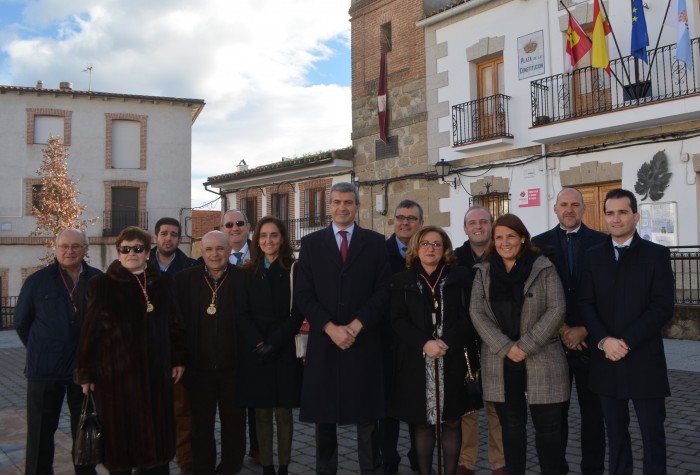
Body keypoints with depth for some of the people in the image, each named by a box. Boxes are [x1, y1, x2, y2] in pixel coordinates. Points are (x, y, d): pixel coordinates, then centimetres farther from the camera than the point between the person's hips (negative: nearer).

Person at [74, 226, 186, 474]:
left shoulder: (163, 282, 5)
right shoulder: (102, 284, -2)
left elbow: (173, 323, 10)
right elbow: (90, 331, -2)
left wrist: (178, 359, 8)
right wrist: (85, 372, -2)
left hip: (155, 372, 2)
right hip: (115, 372, -2)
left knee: (156, 433, 8)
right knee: (120, 434, 7)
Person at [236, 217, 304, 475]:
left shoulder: (294, 270, 1)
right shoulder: (247, 272, 8)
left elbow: (298, 313, -4)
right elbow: (241, 314, 3)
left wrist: (274, 343, -12)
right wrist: (259, 343, -11)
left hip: (285, 351, -2)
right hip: (254, 352, 2)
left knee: (283, 412, 3)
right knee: (262, 413, 5)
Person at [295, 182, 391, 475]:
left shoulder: (375, 242, 6)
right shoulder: (311, 243, 7)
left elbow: (383, 291, -1)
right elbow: (303, 294, 0)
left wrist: (356, 325, -11)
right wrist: (330, 328, -11)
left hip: (364, 341, -1)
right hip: (324, 341, 1)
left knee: (366, 412, 5)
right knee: (323, 413, 8)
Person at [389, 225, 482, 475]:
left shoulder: (461, 276, 6)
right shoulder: (402, 280, 7)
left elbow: (469, 314, -2)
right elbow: (398, 320, -1)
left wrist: (447, 342, -16)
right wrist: (424, 343, -16)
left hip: (454, 360, 0)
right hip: (417, 362, 0)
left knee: (452, 421, 6)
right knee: (423, 423, 6)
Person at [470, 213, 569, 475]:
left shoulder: (543, 268, -3)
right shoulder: (483, 272, 6)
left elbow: (556, 310, -8)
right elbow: (477, 313, -1)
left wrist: (526, 346, -14)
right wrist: (506, 348, -12)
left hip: (541, 360, -2)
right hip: (500, 363, 3)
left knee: (548, 427, 3)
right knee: (511, 426, 11)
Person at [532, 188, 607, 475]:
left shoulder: (601, 242, 2)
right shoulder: (541, 243, 4)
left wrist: (584, 330, -9)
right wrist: (560, 329, -9)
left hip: (590, 340, 0)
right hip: (553, 340, 0)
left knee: (593, 410, 9)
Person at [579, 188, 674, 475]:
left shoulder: (657, 255, -1)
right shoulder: (593, 256, 8)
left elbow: (663, 308, -8)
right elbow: (586, 304, 3)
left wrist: (627, 342, -15)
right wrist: (604, 340, -13)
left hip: (644, 360, -3)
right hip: (606, 360, 3)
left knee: (652, 434, 5)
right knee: (615, 432, 12)